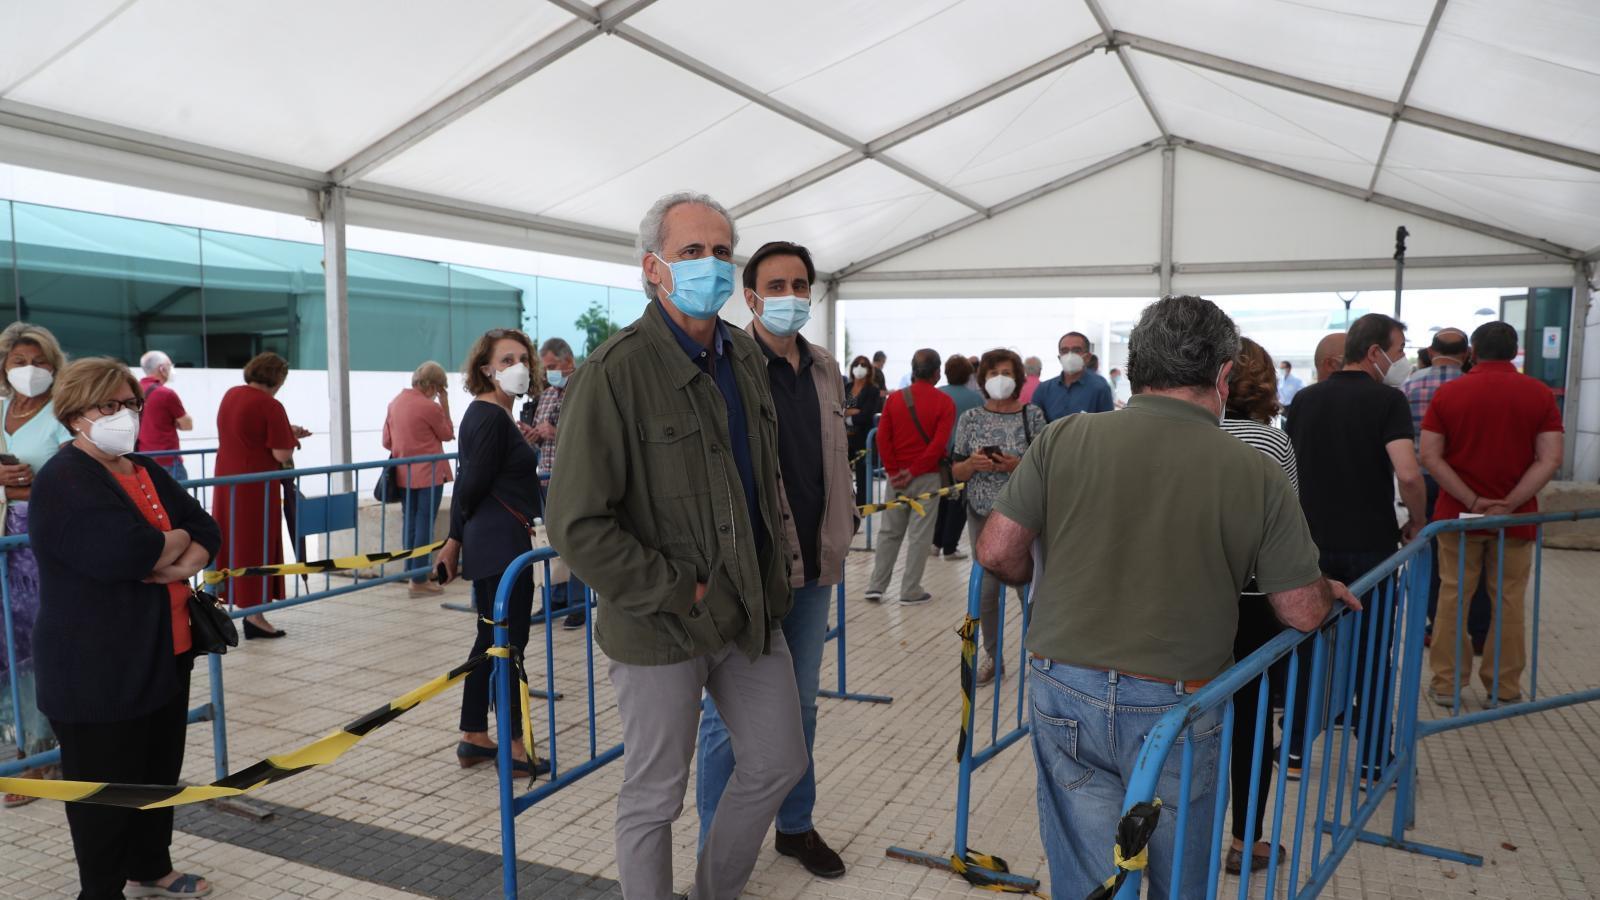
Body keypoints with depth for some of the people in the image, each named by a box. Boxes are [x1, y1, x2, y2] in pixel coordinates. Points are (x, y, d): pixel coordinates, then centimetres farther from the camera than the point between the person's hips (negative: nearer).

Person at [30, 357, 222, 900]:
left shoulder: (145, 471, 12)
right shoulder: (63, 482, -14)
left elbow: (206, 530, 6)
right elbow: (121, 554, -28)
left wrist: (184, 564, -14)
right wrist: (176, 541, -10)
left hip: (164, 652, 8)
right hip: (98, 668, -8)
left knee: (161, 769, 19)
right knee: (107, 785, 5)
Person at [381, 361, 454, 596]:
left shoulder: (395, 403, 6)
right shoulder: (430, 407, -14)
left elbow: (387, 441, 10)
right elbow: (448, 435, 0)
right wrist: (445, 405, 0)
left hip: (403, 475, 7)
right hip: (429, 474, -6)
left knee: (410, 525, 15)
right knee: (425, 525, -1)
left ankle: (411, 574, 22)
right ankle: (419, 580, 2)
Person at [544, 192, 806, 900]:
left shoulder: (745, 355, 6)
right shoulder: (615, 371, -17)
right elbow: (577, 526, -20)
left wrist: (772, 569, 12)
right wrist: (678, 596, -18)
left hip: (749, 610, 7)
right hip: (660, 628, -7)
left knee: (778, 763, 18)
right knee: (655, 796, 9)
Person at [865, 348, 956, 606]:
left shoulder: (894, 398, 3)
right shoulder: (944, 402, -7)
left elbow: (882, 437, -3)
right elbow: (940, 443, -15)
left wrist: (893, 471, -1)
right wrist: (914, 471, -12)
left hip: (897, 475, 3)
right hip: (927, 477, -3)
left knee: (889, 532, 13)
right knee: (920, 535, 4)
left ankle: (876, 586, 12)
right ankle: (911, 591, 10)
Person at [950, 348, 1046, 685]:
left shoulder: (1032, 415, -1)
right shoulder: (970, 418, 5)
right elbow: (957, 472, 7)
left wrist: (1016, 465, -17)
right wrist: (974, 463, -14)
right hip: (982, 514, 2)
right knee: (986, 589, 5)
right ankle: (992, 656, 22)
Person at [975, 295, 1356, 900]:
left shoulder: (1065, 437, -7)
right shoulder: (1257, 474, -8)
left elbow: (997, 552, -5)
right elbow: (1302, 613, -2)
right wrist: (1327, 590, 21)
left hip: (1065, 693, 1)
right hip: (1178, 707, 0)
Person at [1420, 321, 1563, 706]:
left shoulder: (1448, 393, -3)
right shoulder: (1539, 394, -2)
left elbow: (1430, 455, -9)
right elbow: (1550, 459, -10)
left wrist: (1472, 501, -11)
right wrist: (1509, 504, -14)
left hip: (1458, 513, 0)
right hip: (1515, 515, 0)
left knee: (1453, 597, 8)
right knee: (1508, 601, 9)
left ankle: (1446, 683, 14)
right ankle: (1505, 687, 17)